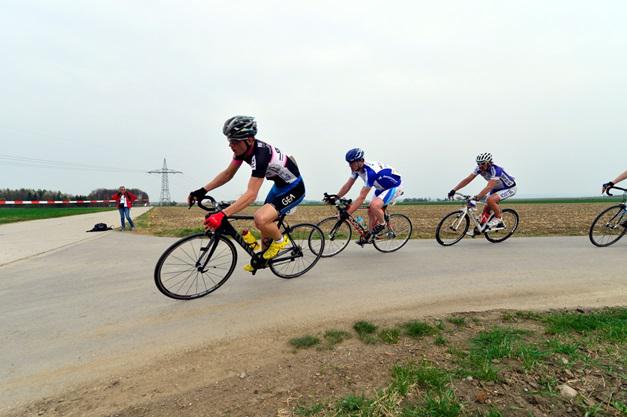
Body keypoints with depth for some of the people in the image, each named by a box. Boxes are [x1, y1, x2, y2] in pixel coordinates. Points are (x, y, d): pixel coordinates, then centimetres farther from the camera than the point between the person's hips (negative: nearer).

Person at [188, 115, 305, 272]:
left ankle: (280, 240, 1)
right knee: (265, 224, 15)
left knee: (260, 219, -28)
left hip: (294, 189, -9)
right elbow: (227, 174, 1)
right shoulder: (243, 147, -8)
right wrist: (202, 191, -8)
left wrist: (222, 215, -46)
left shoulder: (260, 155, -34)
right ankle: (264, 257, 38)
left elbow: (251, 195, -40)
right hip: (279, 185, 9)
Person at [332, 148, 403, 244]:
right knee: (371, 211, 4)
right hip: (382, 187, 9)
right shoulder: (357, 168, -12)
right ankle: (370, 235, 19)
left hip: (394, 186, -9)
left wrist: (347, 213, -39)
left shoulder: (370, 172, -37)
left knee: (374, 205, -29)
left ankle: (382, 224, -3)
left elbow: (362, 197, -38)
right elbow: (347, 185, -4)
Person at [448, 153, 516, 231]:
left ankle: (499, 221, -12)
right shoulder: (479, 169, -16)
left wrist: (477, 197, -58)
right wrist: (454, 190, -30)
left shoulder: (495, 170, -35)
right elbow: (467, 179, -20)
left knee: (490, 200, -30)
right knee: (486, 209, -1)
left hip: (509, 188, -7)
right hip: (497, 188, 7)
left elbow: (489, 187, -46)